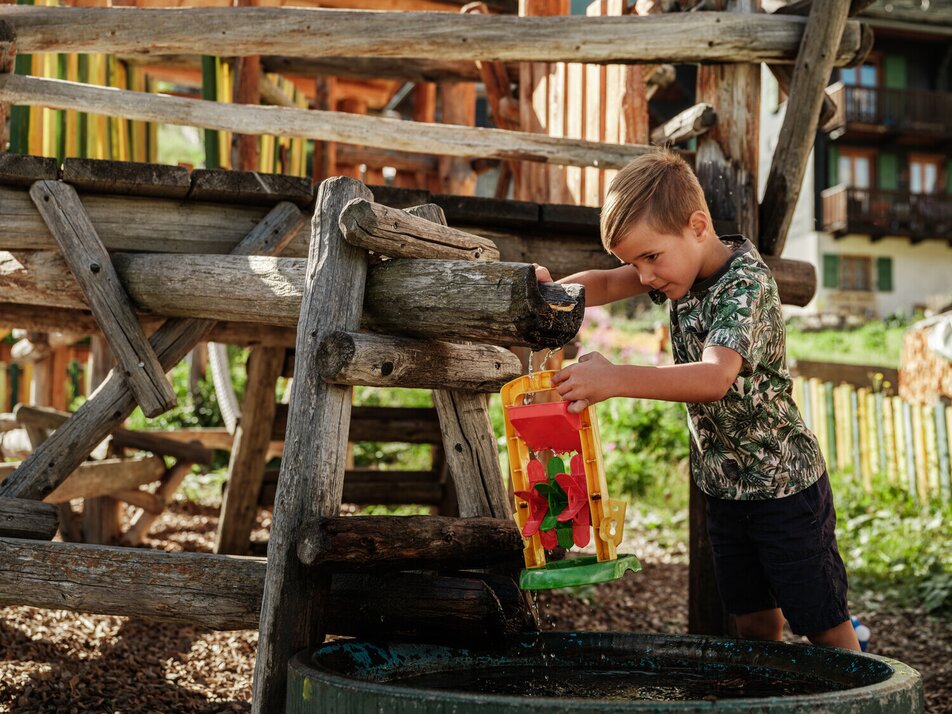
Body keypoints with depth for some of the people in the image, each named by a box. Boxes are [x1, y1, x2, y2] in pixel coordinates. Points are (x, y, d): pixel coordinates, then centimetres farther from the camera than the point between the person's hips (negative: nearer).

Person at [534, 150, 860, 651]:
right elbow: (609, 283, 6)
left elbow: (715, 377, -41)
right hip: (723, 485, 7)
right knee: (755, 621, 15)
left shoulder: (745, 284, -26)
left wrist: (614, 379, -49)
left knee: (823, 625, 5)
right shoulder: (681, 266, -2)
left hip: (784, 485, -7)